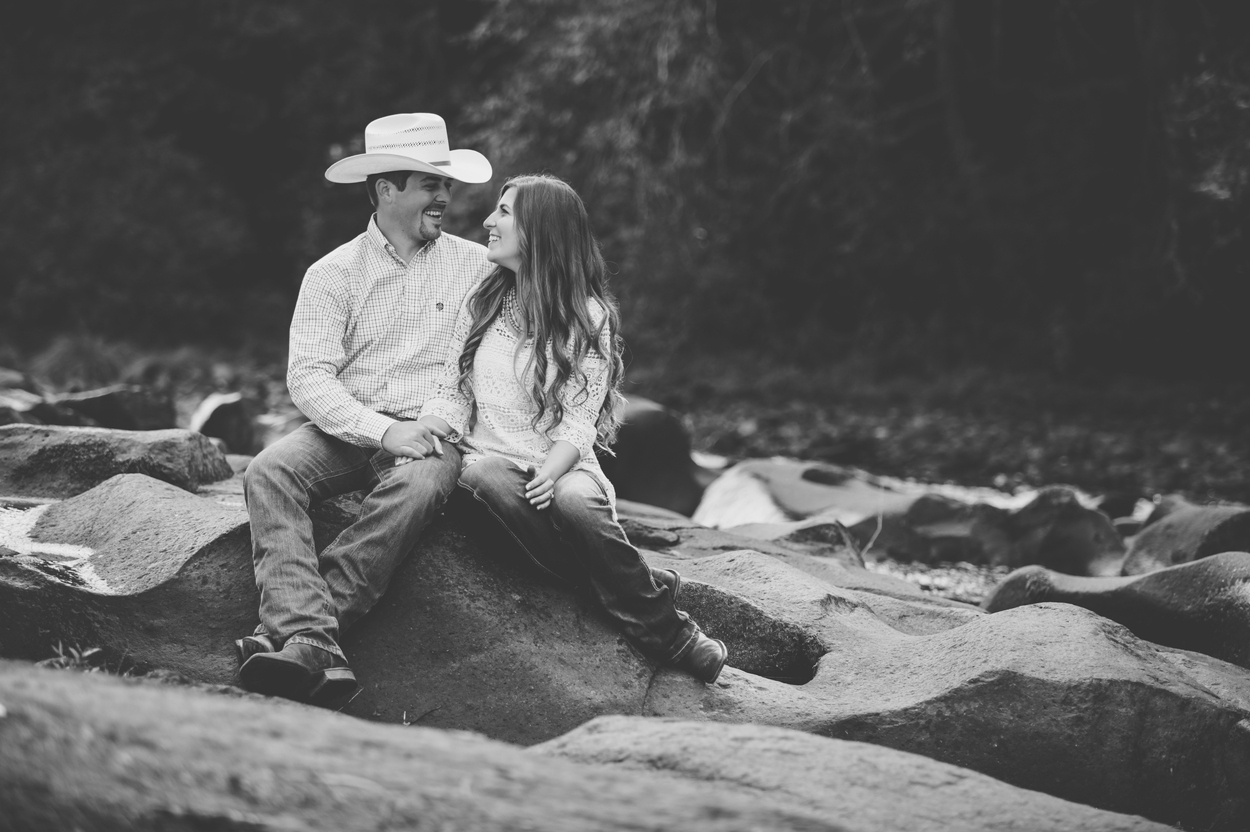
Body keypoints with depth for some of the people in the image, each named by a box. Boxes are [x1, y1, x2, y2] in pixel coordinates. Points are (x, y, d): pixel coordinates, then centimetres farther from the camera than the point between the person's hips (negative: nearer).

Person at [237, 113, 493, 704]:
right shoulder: (333, 274, 7)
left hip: (434, 435, -1)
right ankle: (314, 644, -44)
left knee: (417, 489, -35)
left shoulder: (475, 266, 11)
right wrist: (382, 431, -19)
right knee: (270, 472, -28)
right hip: (348, 430, 1)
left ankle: (290, 628, -38)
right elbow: (308, 377, -4)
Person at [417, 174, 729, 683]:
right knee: (487, 476, -35)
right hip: (491, 461, 2)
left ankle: (655, 616, -17)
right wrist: (419, 434, -11)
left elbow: (578, 422, -5)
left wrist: (551, 472, -25)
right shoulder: (481, 302, 12)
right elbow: (453, 394, 11)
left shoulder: (588, 315, 1)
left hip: (561, 469, -2)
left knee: (574, 502, -38)